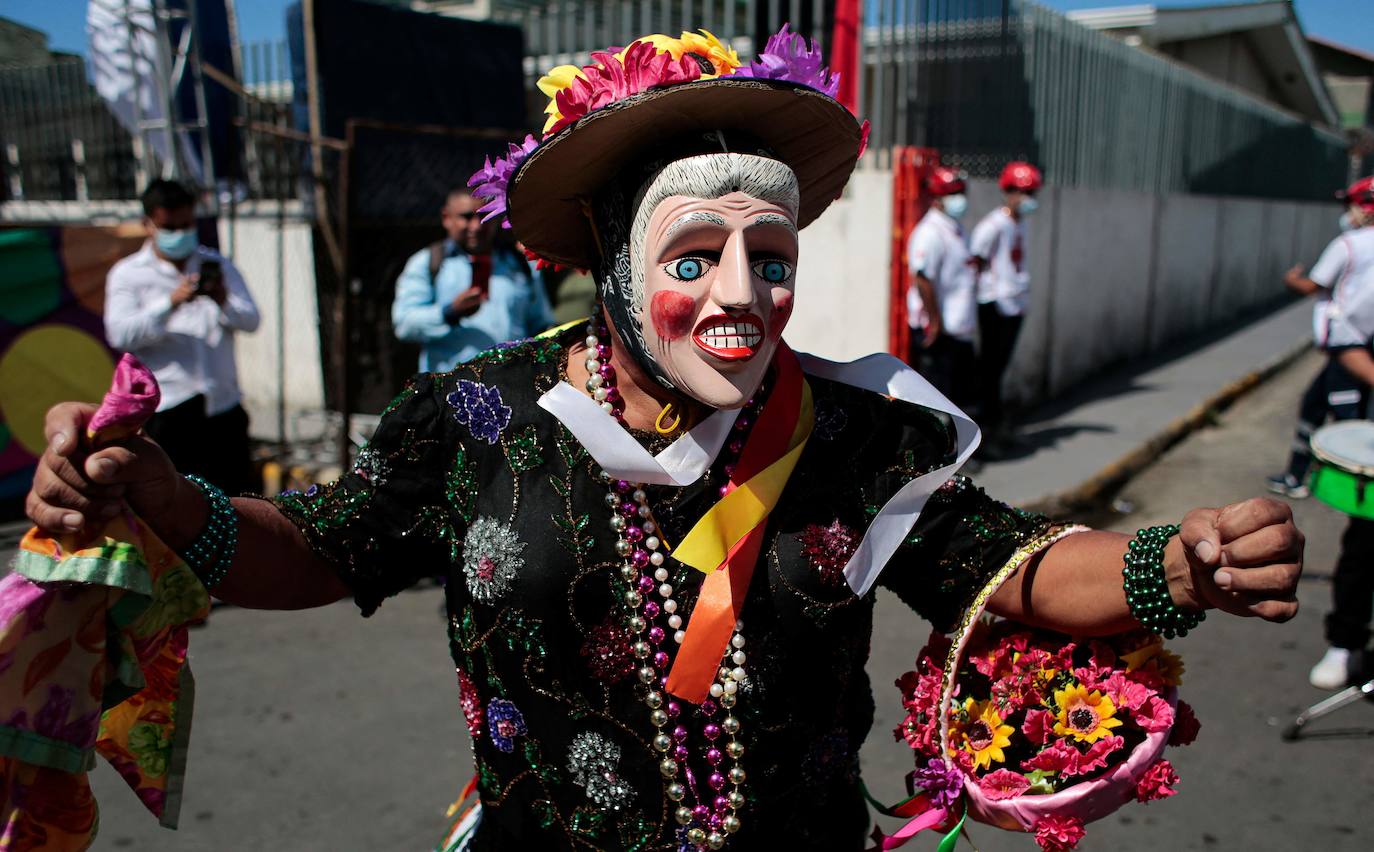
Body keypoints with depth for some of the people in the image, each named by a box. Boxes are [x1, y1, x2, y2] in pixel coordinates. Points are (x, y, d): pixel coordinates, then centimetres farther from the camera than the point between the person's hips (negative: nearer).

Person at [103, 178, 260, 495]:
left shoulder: (217, 265, 13)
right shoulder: (127, 274, 4)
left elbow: (251, 320, 3)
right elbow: (120, 334, -9)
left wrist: (223, 301, -19)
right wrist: (171, 302, -21)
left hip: (224, 401, 3)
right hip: (168, 407, -2)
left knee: (238, 490, 9)